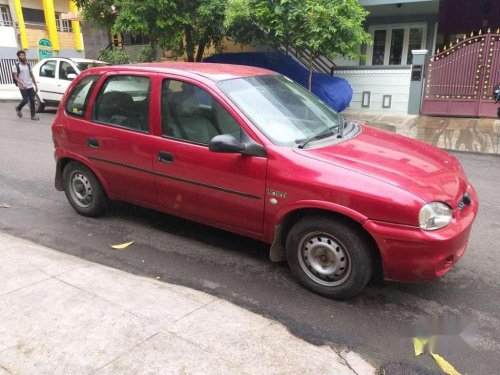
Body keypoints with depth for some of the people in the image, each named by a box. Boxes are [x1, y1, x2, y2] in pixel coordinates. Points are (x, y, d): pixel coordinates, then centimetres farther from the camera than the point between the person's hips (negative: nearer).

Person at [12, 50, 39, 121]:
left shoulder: (28, 65, 13)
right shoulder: (16, 66, -4)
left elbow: (32, 76, 16)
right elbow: (15, 77, -9)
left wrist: (35, 85, 12)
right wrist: (22, 84, -22)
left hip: (30, 86, 5)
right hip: (23, 87, -5)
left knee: (32, 100, 0)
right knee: (25, 100, -9)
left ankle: (33, 115, 4)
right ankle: (18, 109, 21)